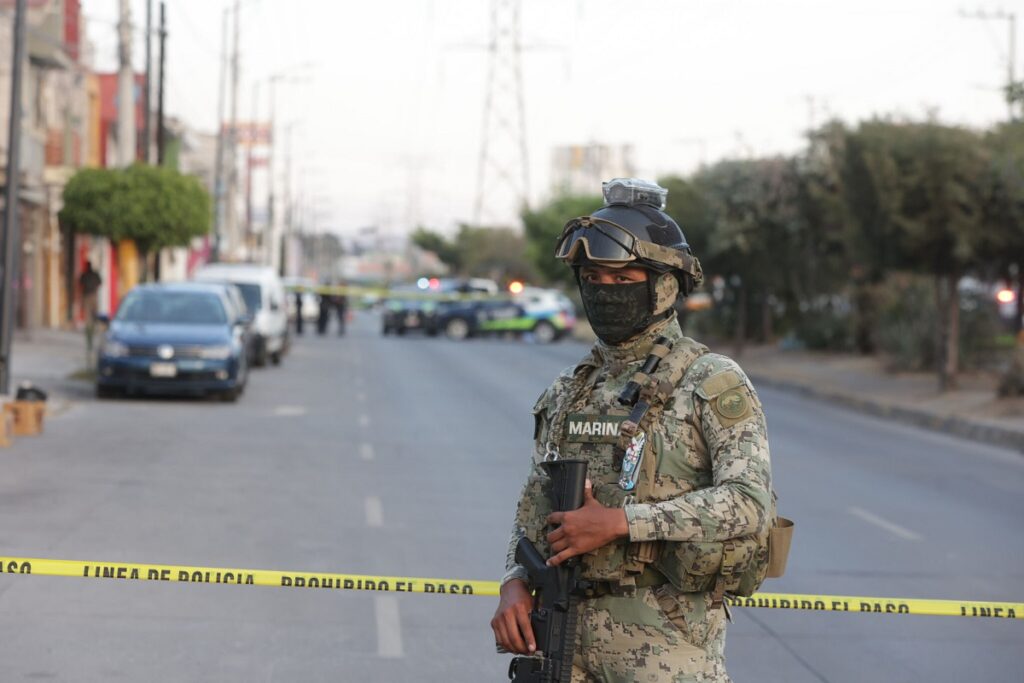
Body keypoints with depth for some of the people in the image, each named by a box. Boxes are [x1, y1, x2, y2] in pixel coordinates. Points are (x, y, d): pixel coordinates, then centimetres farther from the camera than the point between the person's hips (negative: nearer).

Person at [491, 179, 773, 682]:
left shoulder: (713, 384, -6)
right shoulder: (569, 391, 14)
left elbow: (749, 505, -18)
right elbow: (533, 507, 19)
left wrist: (619, 522, -20)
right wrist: (515, 585, -1)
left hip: (665, 641, -6)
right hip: (565, 635, 6)